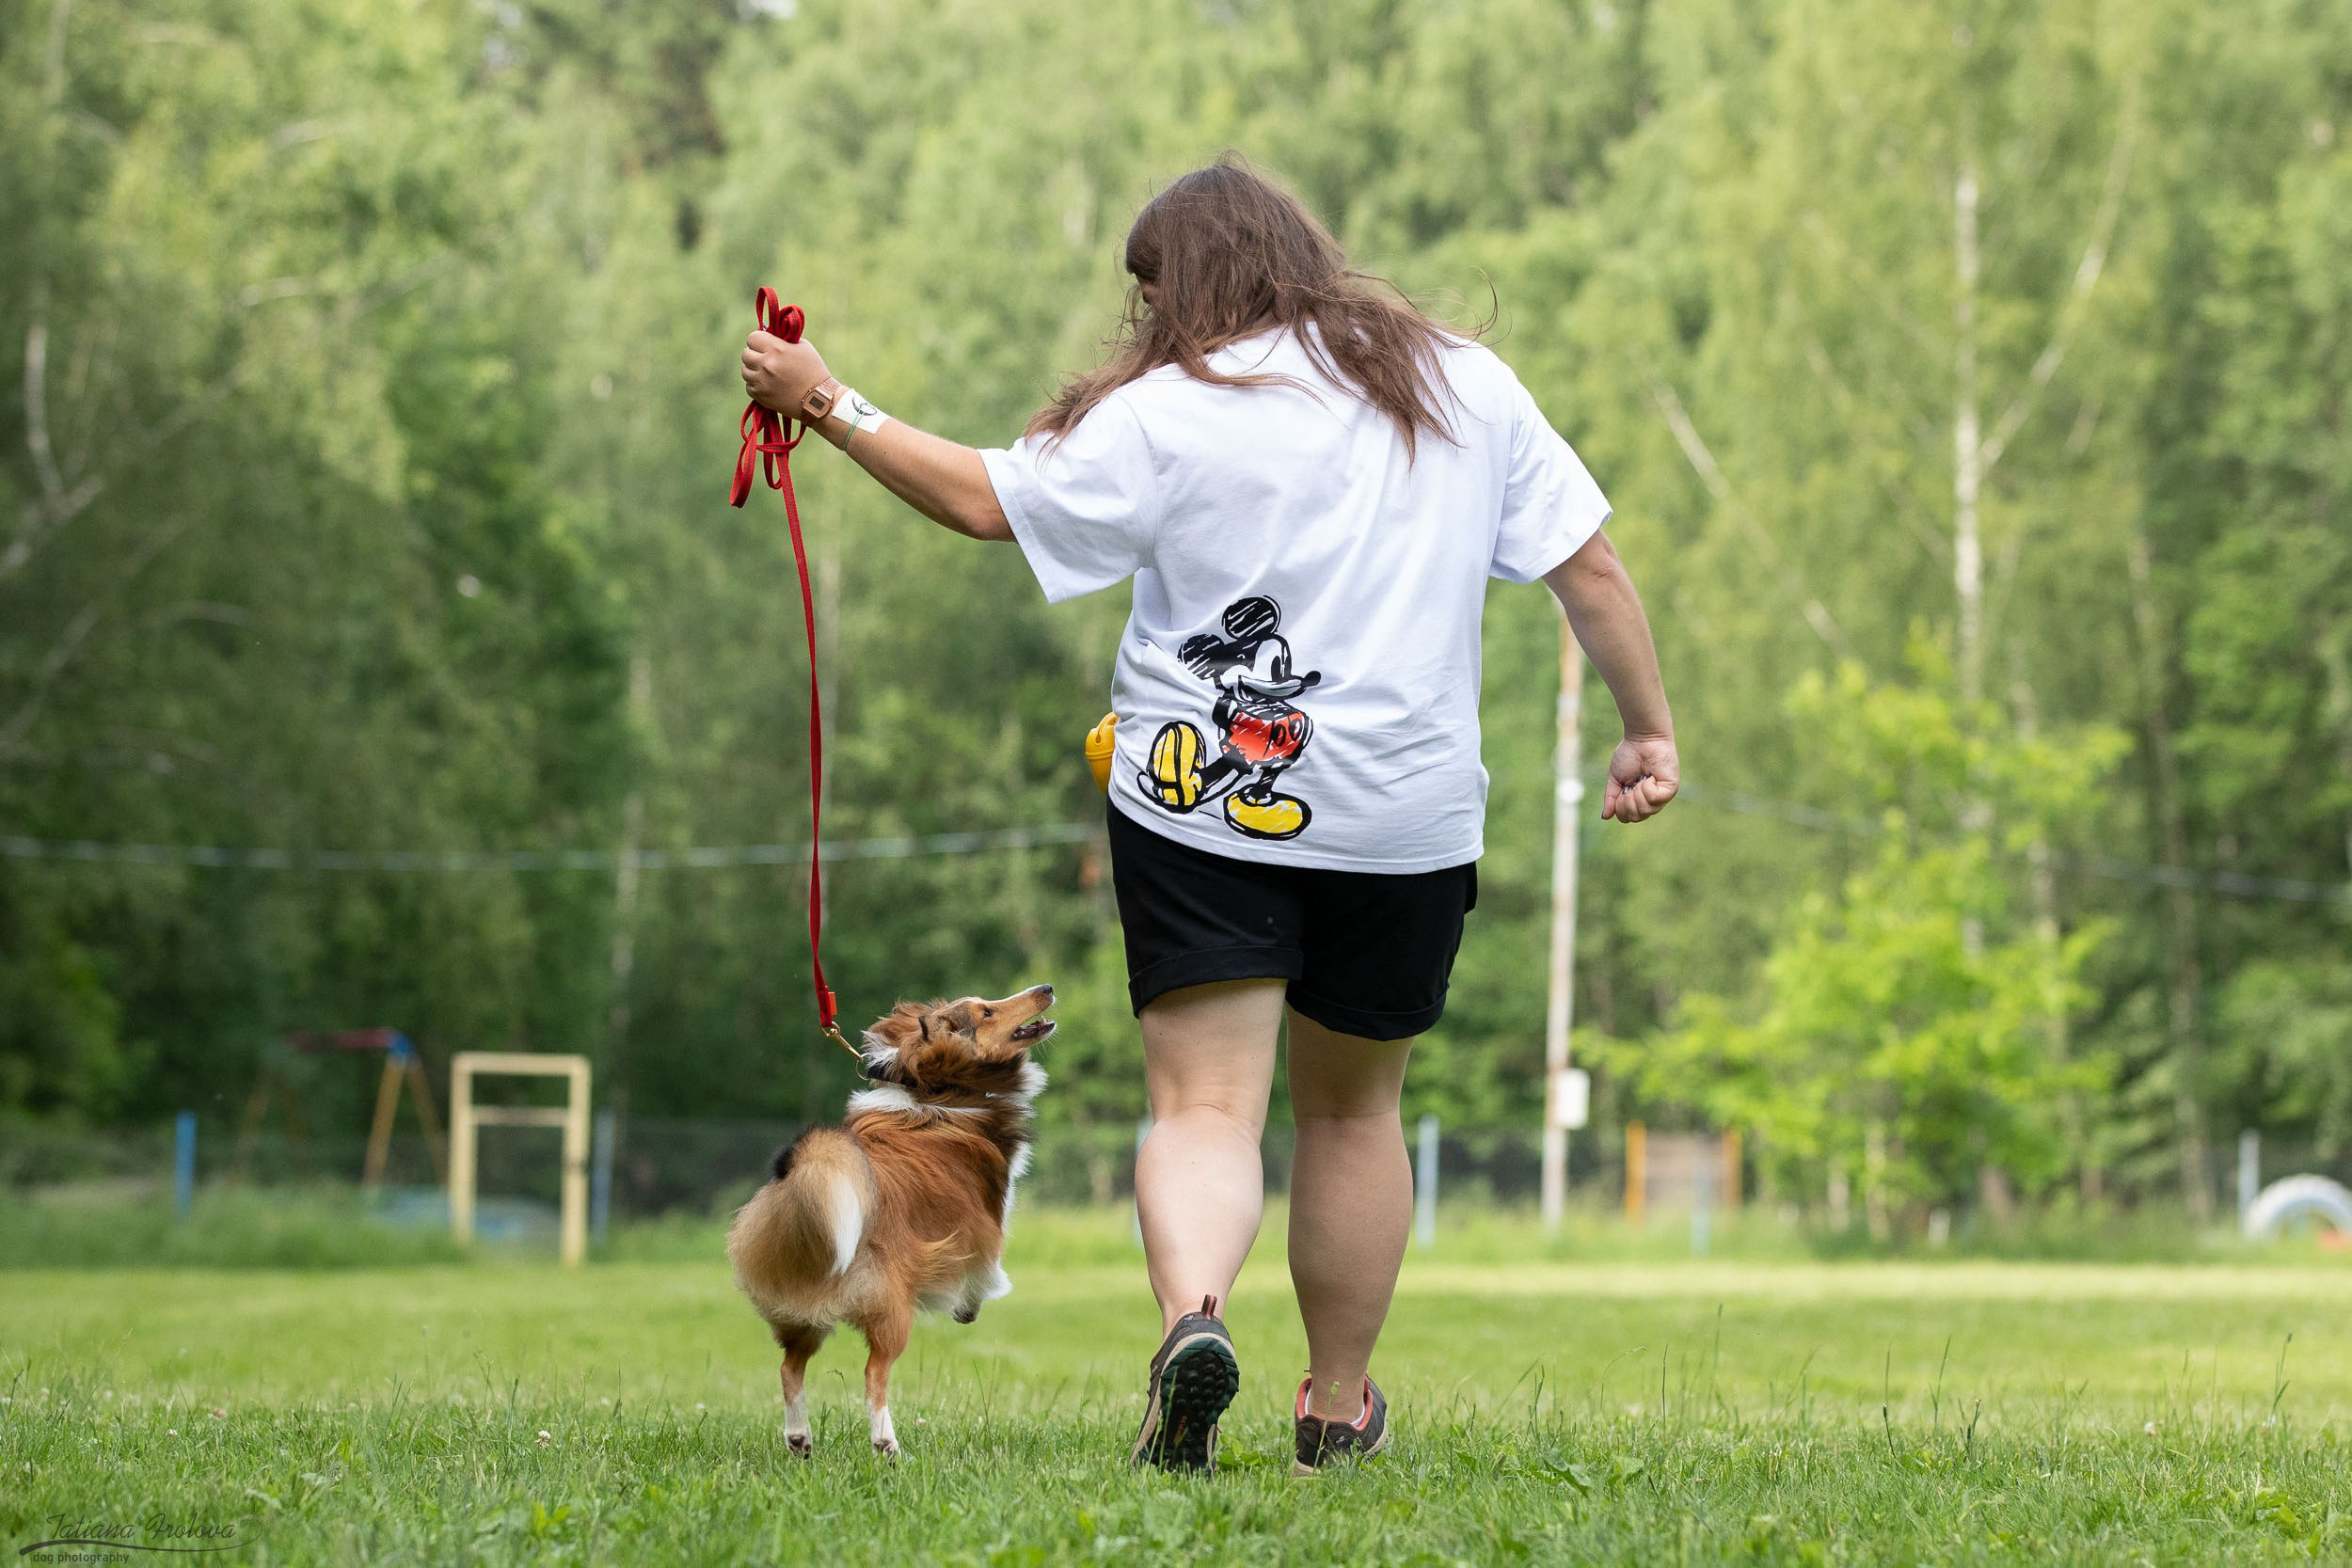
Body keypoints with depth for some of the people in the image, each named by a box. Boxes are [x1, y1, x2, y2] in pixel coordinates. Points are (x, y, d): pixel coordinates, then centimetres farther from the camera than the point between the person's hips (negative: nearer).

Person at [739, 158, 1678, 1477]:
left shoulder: (1166, 414, -6)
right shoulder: (1468, 385, 7)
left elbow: (986, 500, -3)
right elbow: (1591, 564, 6)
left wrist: (831, 406, 7)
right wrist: (1652, 730, 13)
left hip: (1204, 809, -3)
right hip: (1406, 820, 3)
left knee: (1205, 1106, -4)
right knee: (1354, 1105, 18)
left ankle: (1194, 1307, -33)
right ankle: (1341, 1406, 25)